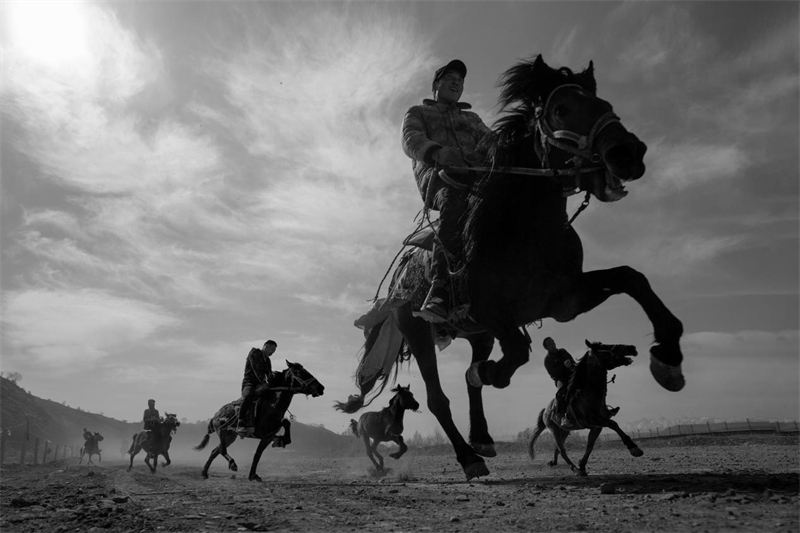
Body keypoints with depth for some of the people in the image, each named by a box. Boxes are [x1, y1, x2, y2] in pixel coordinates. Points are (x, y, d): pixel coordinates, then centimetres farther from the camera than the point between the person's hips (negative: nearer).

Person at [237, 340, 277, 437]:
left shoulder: (267, 361, 21)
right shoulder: (254, 353, -2)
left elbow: (269, 375, 15)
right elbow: (256, 370, -14)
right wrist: (263, 382, -23)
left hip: (260, 385, 8)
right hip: (249, 383, -8)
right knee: (248, 396, -37)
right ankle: (240, 424, -40)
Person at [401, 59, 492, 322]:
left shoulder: (472, 118, 41)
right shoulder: (418, 112, 29)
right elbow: (412, 140, 7)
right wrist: (437, 152, -19)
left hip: (477, 172, 4)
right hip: (438, 173, -4)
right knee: (455, 198, -42)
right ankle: (441, 291, -53)